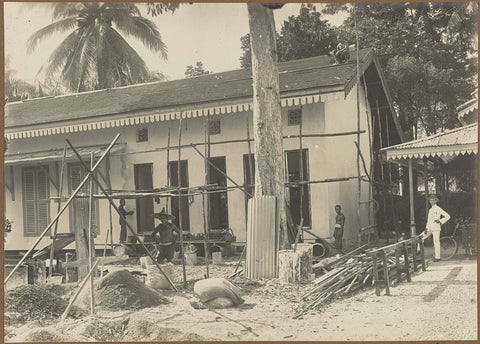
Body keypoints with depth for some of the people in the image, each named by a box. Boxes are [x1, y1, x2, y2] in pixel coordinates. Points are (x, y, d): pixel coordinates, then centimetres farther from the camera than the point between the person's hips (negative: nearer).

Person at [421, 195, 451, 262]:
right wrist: (426, 228, 9)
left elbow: (447, 216, -7)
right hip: (429, 228, 7)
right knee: (420, 238, 2)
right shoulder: (430, 210, 18)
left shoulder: (438, 209, -4)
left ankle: (437, 257, 1)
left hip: (436, 228, -7)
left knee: (436, 243, -4)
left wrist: (440, 221, -9)